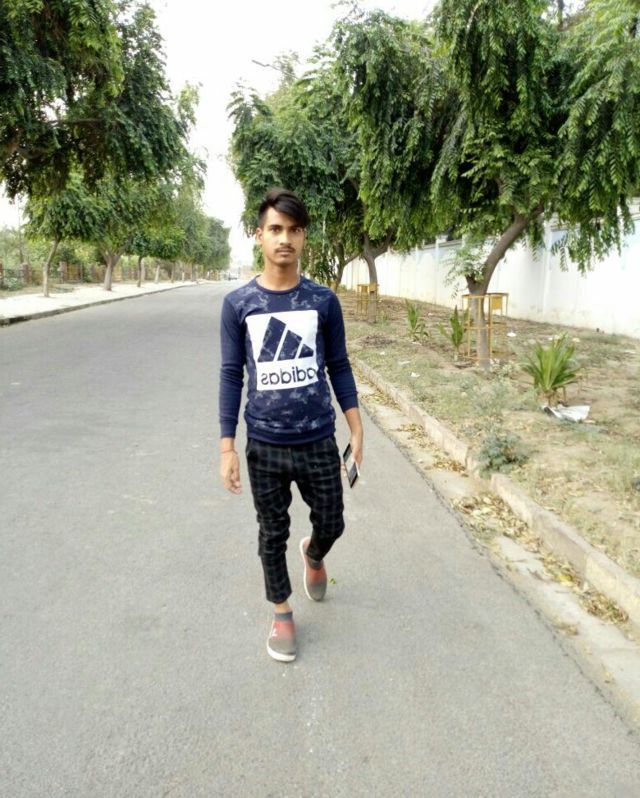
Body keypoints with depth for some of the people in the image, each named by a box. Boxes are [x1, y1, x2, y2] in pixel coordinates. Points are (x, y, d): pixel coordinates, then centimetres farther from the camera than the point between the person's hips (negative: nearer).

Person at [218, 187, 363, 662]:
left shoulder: (323, 301, -1)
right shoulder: (238, 303, -4)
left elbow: (339, 368, 5)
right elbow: (231, 376, -2)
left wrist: (357, 432, 2)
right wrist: (227, 448, -5)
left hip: (319, 443, 1)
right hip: (264, 446, -1)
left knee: (331, 524, 13)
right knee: (273, 533, 11)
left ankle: (314, 554, 49)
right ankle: (282, 613, 33)